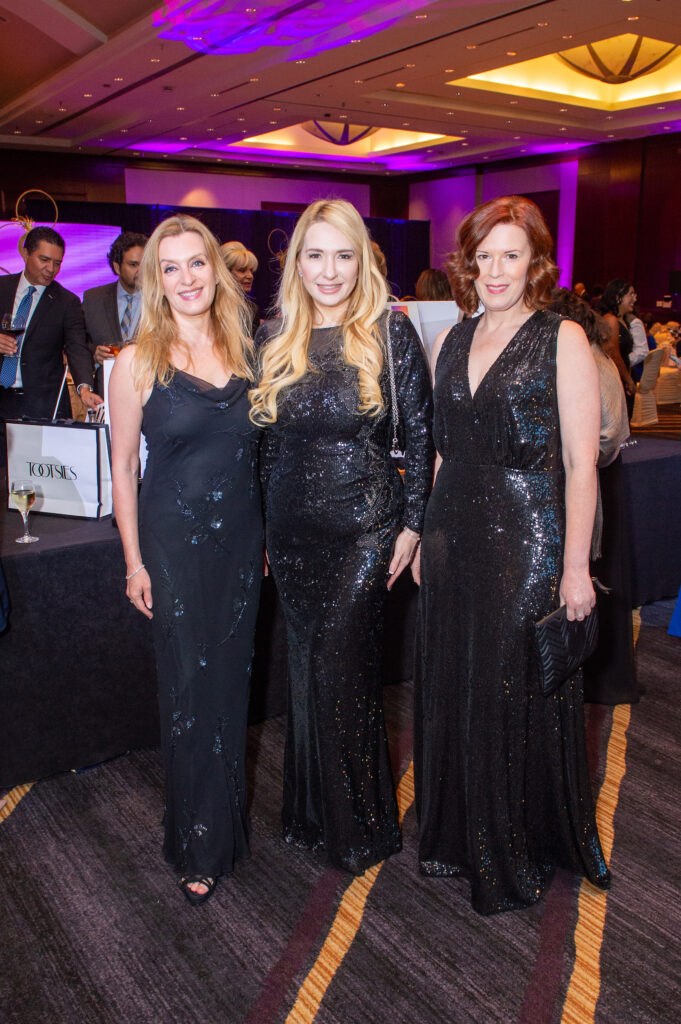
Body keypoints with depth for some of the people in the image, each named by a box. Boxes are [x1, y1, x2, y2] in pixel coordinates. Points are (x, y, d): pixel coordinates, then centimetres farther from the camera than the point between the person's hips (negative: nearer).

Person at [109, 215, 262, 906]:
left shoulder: (243, 350, 5)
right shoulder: (138, 363, -7)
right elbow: (122, 468, -4)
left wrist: (265, 536, 11)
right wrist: (134, 562, -5)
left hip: (241, 538, 4)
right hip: (175, 543, -4)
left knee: (231, 681, 14)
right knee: (188, 691, 5)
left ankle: (227, 822, 35)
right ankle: (196, 846, 24)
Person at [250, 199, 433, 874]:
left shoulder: (390, 331, -6)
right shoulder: (275, 338, 5)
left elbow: (420, 433, -3)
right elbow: (267, 442, 11)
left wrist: (412, 524, -6)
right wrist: (261, 526, 11)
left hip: (366, 523, -4)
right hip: (293, 526, 4)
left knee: (338, 667, -2)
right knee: (308, 666, 13)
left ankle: (359, 825, 21)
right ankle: (313, 813, 33)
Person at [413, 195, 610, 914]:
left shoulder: (562, 340, -6)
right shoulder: (451, 343, 10)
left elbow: (581, 462, -10)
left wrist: (575, 566, -13)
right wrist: (425, 538, 12)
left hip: (529, 542, -5)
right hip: (455, 540, 5)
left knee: (519, 694, 5)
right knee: (452, 689, 13)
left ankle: (521, 855, 27)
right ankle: (459, 836, 34)